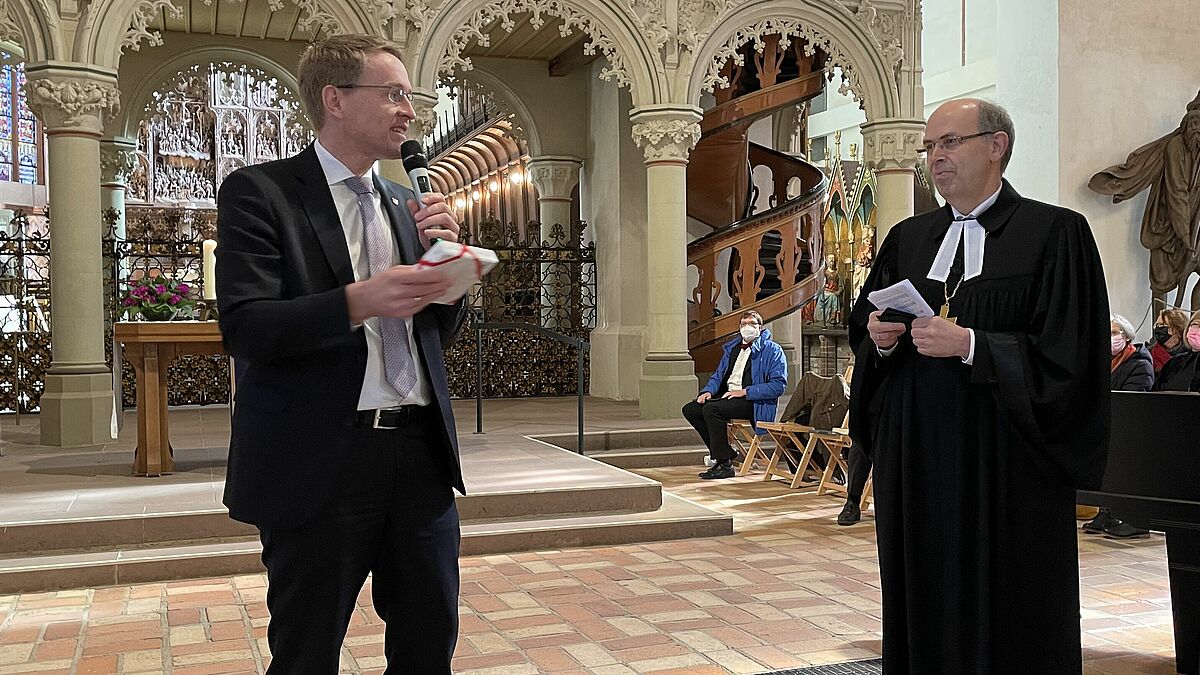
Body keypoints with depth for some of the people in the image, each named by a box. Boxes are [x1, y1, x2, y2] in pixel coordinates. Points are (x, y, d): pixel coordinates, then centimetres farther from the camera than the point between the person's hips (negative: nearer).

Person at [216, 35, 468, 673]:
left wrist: (444, 254, -1)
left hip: (421, 453, 6)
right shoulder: (259, 191, -3)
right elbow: (245, 328, -14)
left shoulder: (406, 203, 15)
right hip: (320, 463, -5)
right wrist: (358, 301, -28)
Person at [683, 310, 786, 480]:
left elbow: (778, 385, -12)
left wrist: (745, 392, -18)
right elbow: (718, 375, 26)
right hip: (727, 396, 8)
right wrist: (708, 391, 2)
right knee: (690, 410, -7)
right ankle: (725, 452, 1)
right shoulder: (732, 348, 21)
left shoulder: (772, 350, -1)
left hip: (754, 402, -8)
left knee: (711, 408, -30)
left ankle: (725, 464, -22)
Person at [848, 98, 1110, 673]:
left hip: (1005, 465, -4)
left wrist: (969, 344, -19)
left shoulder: (1055, 233, -4)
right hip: (916, 459, 5)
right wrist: (880, 339, -5)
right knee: (924, 603, 10)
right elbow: (863, 326, 16)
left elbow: (1067, 352, -11)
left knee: (1007, 616, 5)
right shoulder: (907, 239, 12)